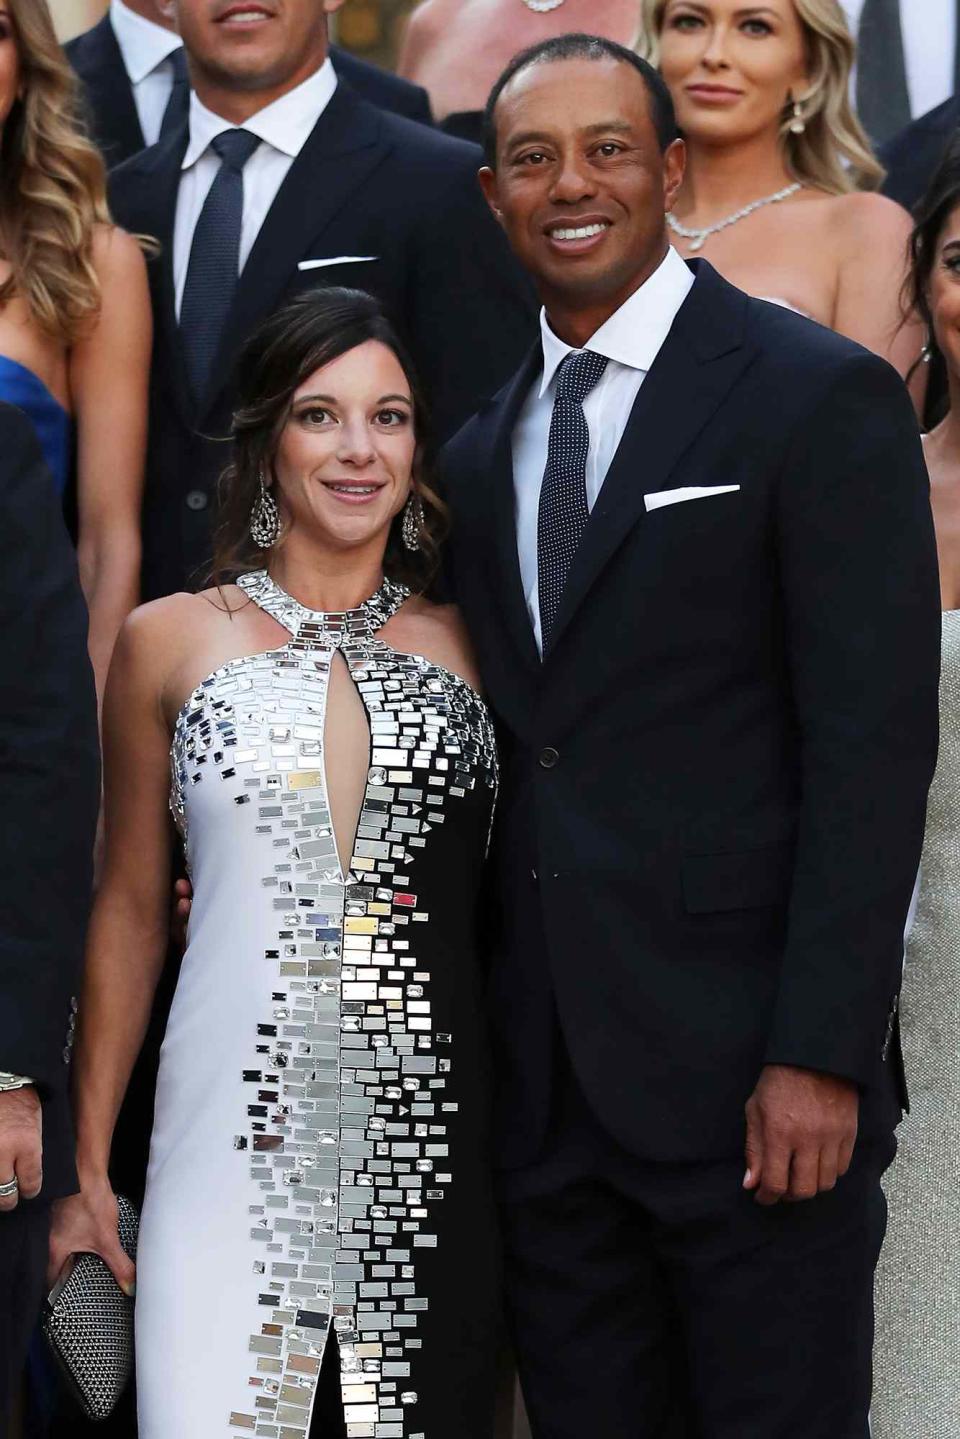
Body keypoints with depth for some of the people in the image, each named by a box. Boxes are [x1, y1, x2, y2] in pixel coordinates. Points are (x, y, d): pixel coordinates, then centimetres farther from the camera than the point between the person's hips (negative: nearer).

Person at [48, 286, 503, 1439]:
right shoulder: (171, 642, 5)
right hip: (234, 1147, -1)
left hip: (431, 1143, 2)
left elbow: (504, 901, 14)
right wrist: (89, 1169, 7)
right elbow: (128, 910, 9)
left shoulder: (466, 645, 9)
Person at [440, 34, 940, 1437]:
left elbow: (872, 748, -11)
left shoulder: (824, 400, -5)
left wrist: (820, 1055, -17)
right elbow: (510, 748, 15)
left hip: (746, 1069, -6)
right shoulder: (483, 450, 15)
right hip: (546, 1082, 6)